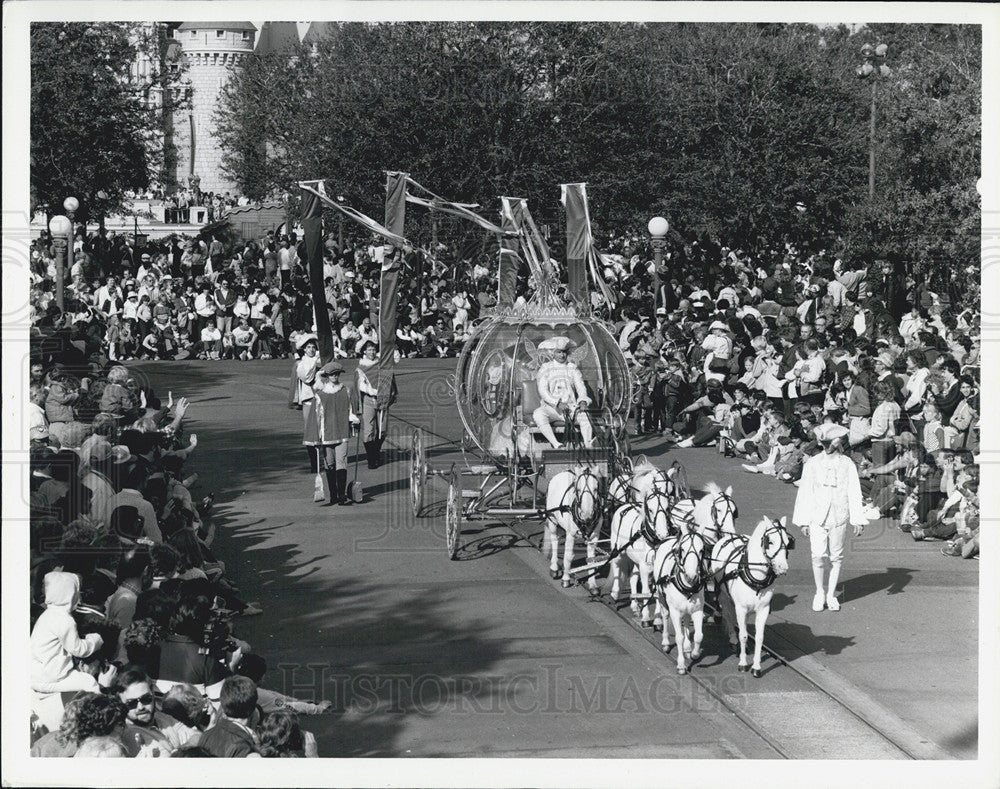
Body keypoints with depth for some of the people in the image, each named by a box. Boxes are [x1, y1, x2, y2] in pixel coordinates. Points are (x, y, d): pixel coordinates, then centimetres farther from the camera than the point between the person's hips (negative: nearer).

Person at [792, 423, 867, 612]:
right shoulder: (812, 464, 2)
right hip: (817, 517, -1)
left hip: (839, 517, 1)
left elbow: (854, 494, 5)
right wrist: (803, 521, 3)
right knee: (819, 556, -9)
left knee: (836, 557, 6)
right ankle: (820, 593, 8)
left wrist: (858, 520, 1)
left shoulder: (847, 464, 2)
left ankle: (831, 594, 17)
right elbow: (805, 493, 6)